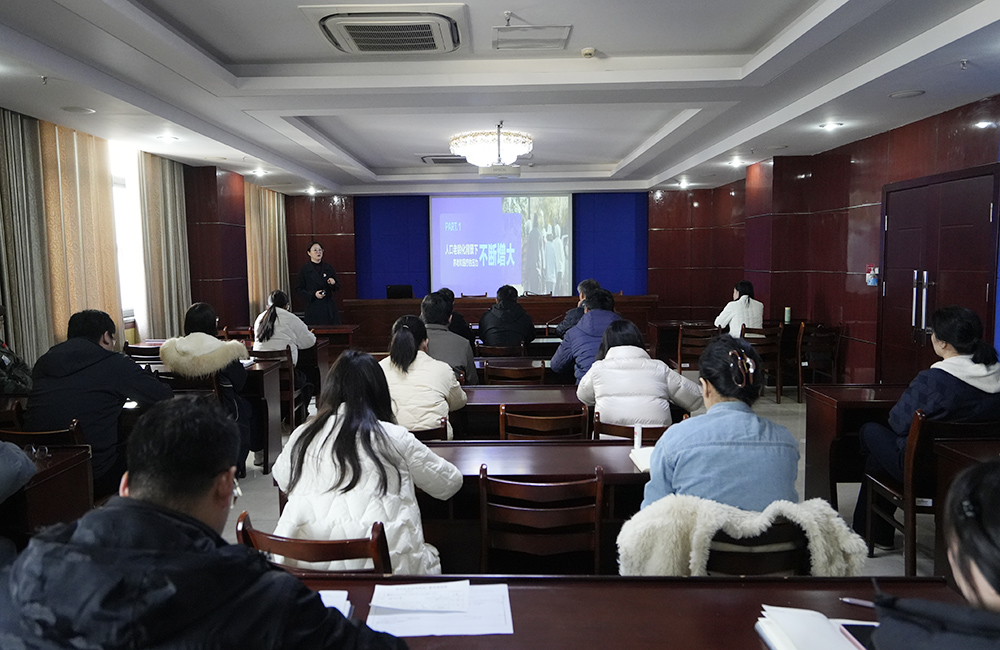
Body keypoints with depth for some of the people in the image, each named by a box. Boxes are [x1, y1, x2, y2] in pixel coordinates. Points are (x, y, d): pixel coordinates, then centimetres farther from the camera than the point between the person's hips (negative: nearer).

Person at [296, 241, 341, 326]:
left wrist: (333, 283, -8)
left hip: (329, 307, 3)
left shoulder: (329, 268, 11)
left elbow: (338, 288, 14)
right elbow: (300, 290, 0)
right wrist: (313, 294, -15)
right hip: (313, 308, -3)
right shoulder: (304, 269, 2)